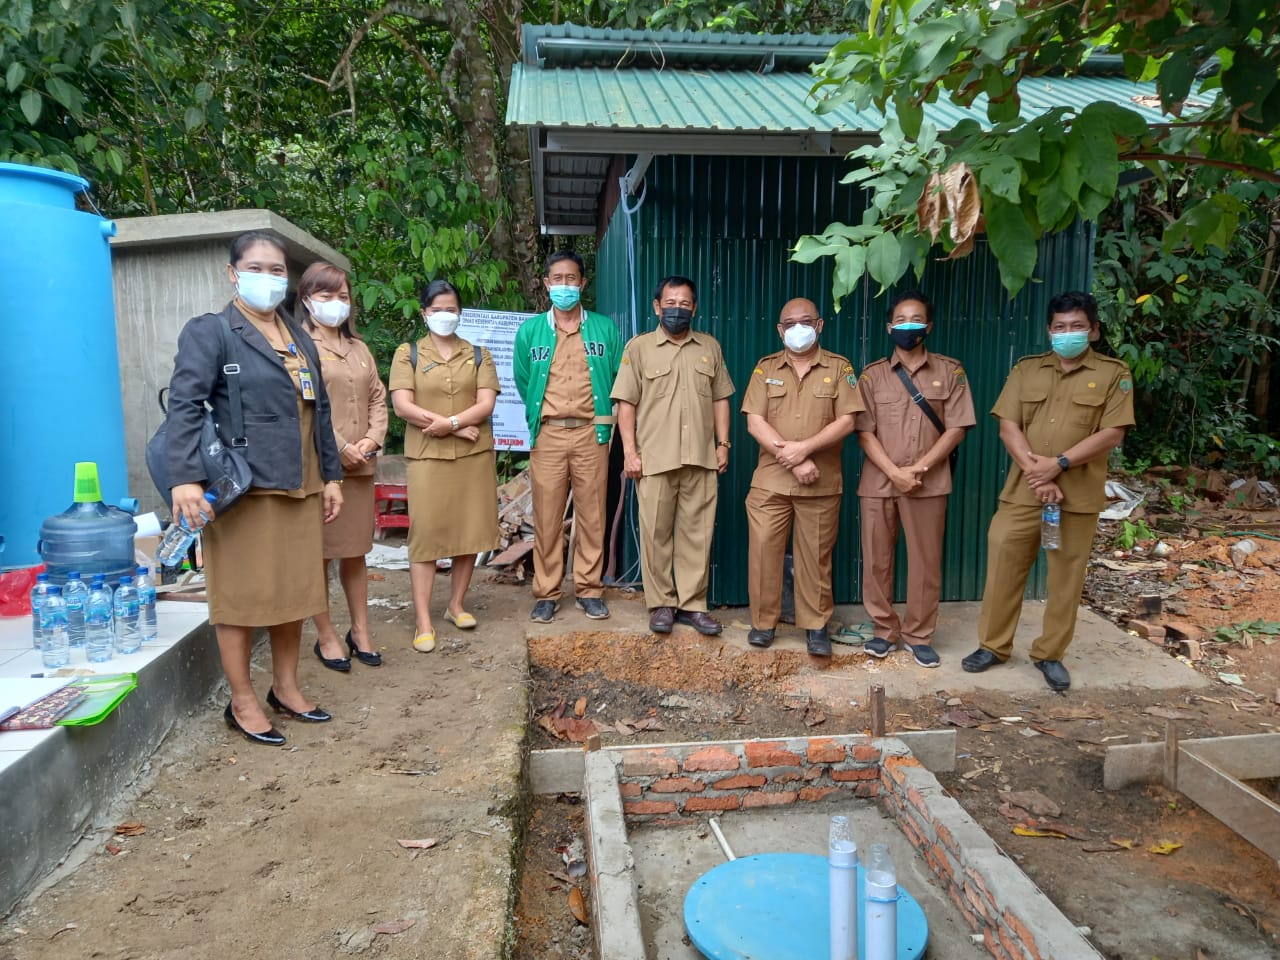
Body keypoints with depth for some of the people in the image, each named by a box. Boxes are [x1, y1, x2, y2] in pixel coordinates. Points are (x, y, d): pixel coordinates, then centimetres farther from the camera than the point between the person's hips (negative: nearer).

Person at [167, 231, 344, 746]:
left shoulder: (300, 339, 17)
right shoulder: (210, 332, -3)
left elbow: (319, 412, 19)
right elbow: (185, 405, -14)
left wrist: (331, 476, 15)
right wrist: (185, 477, -25)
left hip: (299, 488, 6)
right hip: (243, 489, -6)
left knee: (294, 590, 13)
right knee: (242, 595, 2)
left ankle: (286, 687, 28)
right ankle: (242, 703, 16)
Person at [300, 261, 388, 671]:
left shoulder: (358, 348, 16)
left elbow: (377, 398, 14)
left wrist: (373, 439, -2)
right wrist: (339, 448, -15)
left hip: (360, 466, 6)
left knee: (355, 552, 13)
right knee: (318, 554, 3)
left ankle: (360, 631, 24)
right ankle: (326, 637, 16)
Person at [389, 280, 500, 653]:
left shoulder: (478, 354, 11)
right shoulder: (408, 354, 6)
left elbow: (486, 404, -1)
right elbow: (402, 406, -6)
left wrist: (450, 422, -16)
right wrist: (457, 427, -11)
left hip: (474, 455, 2)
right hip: (427, 456, -2)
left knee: (470, 530, 5)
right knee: (426, 534, -4)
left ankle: (456, 604, 22)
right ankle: (423, 621, 0)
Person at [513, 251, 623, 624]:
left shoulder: (605, 329, 5)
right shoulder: (530, 331, 6)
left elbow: (619, 378, 11)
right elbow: (523, 382, 15)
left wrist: (605, 418, 11)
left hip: (591, 432, 0)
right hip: (548, 433, 0)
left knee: (592, 515, 3)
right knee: (547, 517, 3)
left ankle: (590, 589, 15)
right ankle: (546, 593, 12)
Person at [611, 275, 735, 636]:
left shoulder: (710, 347, 12)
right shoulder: (639, 347, 3)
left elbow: (720, 398, 14)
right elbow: (626, 403, -1)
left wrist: (723, 443, 6)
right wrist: (629, 451, -7)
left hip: (701, 458, 2)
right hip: (654, 458, -2)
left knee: (696, 532, 5)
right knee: (656, 533, 3)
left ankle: (693, 604, 14)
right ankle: (661, 604, 14)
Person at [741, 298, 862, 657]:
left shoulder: (839, 367, 3)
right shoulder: (766, 368, 5)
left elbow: (846, 421, -6)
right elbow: (755, 422, -5)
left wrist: (804, 447, -18)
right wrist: (793, 461, -14)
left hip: (822, 483, -1)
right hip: (770, 480, 1)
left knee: (816, 556, 7)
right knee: (763, 550, 3)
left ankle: (816, 625, 19)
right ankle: (763, 621, 17)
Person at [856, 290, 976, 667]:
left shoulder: (950, 371, 4)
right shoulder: (872, 374, 4)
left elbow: (956, 428, -2)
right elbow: (864, 432, -2)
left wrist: (918, 468, -12)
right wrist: (894, 472, -14)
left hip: (929, 483, 0)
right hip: (878, 482, 1)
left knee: (926, 561, 4)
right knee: (877, 559, 6)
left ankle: (918, 634, 19)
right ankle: (884, 629, 20)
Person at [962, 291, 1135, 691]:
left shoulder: (1113, 373, 2)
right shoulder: (1027, 369, 9)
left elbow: (1113, 433, -7)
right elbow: (1008, 425, 0)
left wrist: (1059, 464, -17)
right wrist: (1035, 472, -13)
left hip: (1078, 494, -2)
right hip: (1022, 490, 2)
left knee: (1066, 577, 6)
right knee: (1003, 565, 4)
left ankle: (1050, 654, 21)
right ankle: (993, 645, 18)